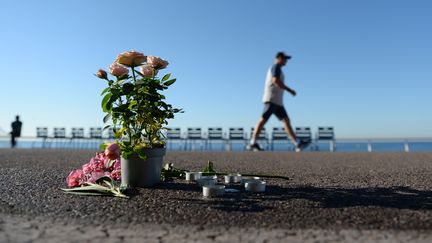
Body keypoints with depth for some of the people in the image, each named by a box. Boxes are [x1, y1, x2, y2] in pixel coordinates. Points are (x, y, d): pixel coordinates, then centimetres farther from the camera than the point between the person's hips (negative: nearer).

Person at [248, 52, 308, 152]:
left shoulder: (275, 68, 28)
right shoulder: (276, 66, -3)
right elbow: (276, 81, -18)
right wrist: (289, 90, -13)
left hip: (277, 101, 10)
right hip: (271, 99, -10)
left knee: (286, 120, 3)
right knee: (264, 119, -13)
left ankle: (297, 143, 1)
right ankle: (252, 143, -12)